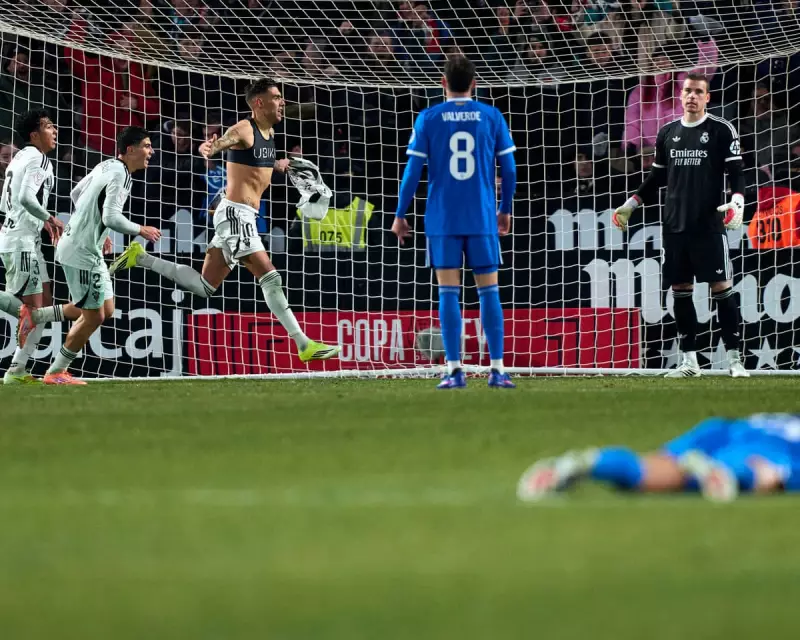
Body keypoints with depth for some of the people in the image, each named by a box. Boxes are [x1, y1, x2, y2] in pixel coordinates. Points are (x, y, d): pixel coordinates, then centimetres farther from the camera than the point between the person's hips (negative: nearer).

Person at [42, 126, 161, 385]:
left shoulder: (107, 166, 11)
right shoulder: (119, 175, -18)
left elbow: (76, 194, 22)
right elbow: (112, 217, -27)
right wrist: (141, 230, -11)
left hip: (90, 249, 10)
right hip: (81, 253, -10)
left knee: (106, 310, 13)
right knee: (94, 316, -3)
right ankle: (56, 372, 5)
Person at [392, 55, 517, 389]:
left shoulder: (428, 119, -1)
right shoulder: (491, 117, 2)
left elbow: (413, 170, -3)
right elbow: (509, 169, 3)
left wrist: (400, 215, 6)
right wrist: (505, 210, 18)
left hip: (442, 221, -1)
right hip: (482, 220, 1)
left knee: (448, 292, 2)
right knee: (489, 290, 5)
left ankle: (454, 370, -4)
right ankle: (497, 370, 1)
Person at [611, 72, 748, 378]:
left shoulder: (722, 130, 0)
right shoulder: (667, 133, 13)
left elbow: (736, 173, -4)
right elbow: (656, 178, 21)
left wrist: (737, 201, -21)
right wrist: (630, 204, 15)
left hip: (709, 224, -5)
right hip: (674, 224, 5)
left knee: (721, 287, -8)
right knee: (680, 290, 5)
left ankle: (734, 358, -5)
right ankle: (689, 361, 11)